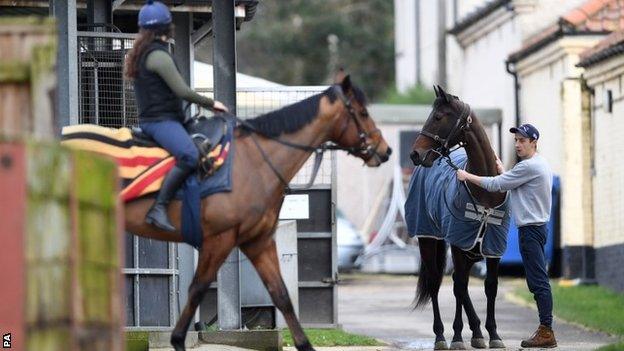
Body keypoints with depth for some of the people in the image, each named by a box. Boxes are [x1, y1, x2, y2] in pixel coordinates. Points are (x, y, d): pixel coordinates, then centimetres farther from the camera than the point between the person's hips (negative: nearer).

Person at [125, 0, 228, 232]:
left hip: (150, 118, 11)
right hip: (161, 120, -11)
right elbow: (182, 91, -16)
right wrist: (211, 104, -4)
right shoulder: (159, 55, -13)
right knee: (189, 157, -30)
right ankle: (158, 209, -35)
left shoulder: (141, 53, 17)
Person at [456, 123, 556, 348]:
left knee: (538, 281, -10)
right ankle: (545, 331, 13)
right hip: (536, 226, 10)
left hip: (531, 228, -10)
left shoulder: (529, 166, -16)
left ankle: (546, 333, -11)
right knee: (537, 281, 11)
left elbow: (496, 185, -15)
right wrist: (502, 171, 17)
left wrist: (468, 177, -6)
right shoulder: (540, 165, 16)